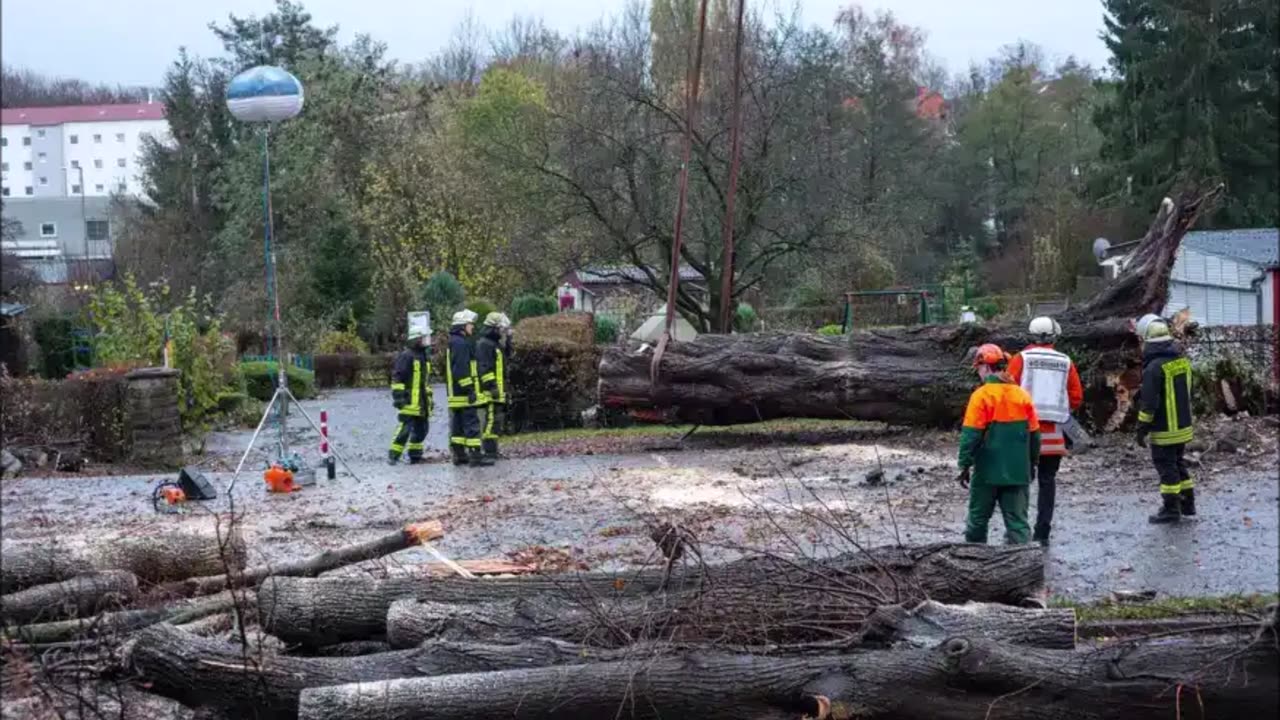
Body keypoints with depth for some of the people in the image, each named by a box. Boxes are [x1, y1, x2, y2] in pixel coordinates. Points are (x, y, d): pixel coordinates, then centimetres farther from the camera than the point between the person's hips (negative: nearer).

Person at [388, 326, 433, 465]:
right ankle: (393, 455, -9)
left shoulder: (425, 356, 19)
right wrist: (398, 396, -18)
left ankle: (415, 454, 20)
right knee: (405, 428, -12)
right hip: (409, 400, -9)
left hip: (422, 402, 9)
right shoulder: (406, 356, -9)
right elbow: (397, 377, -13)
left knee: (421, 428, 11)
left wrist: (429, 397, 24)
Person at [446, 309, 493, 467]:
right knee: (471, 423, -10)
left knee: (458, 424, 12)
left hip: (455, 393, 11)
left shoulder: (453, 342, 18)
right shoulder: (461, 343, -15)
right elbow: (461, 370, -22)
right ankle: (475, 455, -12)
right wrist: (469, 389, -21)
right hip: (464, 393, -11)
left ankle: (458, 454, 15)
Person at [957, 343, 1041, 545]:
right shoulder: (1022, 396, 3)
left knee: (978, 518, 12)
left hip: (987, 471, -3)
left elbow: (971, 434, -13)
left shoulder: (981, 396, -11)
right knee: (1017, 519, 3)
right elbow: (1034, 434, 9)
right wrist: (1032, 463, 20)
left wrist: (965, 465, -6)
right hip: (1017, 472, 4)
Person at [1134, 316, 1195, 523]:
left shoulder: (1154, 367, -21)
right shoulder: (1182, 360, 5)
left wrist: (1142, 429, -13)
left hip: (1164, 430, -8)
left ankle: (1171, 509, 5)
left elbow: (1149, 403, -21)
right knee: (1179, 463, 20)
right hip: (1184, 426, 8)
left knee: (1167, 467, 1)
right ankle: (1187, 503, 25)